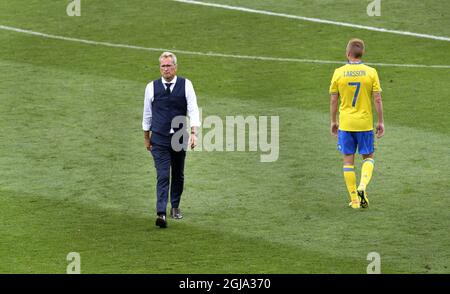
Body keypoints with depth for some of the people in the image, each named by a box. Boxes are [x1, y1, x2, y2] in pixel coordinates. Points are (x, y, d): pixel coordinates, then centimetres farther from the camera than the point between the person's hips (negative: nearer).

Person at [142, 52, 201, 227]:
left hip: (179, 138, 2)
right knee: (163, 176, -11)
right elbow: (147, 113, 10)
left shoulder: (185, 85, -1)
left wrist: (194, 133, -17)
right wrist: (146, 137, 14)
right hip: (159, 139, -2)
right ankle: (161, 214, -19)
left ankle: (175, 207, 32)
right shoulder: (152, 87, 0)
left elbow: (193, 110, -5)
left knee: (178, 175, 14)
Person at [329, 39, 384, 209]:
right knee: (368, 157, 15)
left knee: (348, 161, 8)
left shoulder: (338, 73, -4)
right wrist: (380, 122, 3)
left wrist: (333, 121, 12)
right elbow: (377, 100, -6)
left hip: (345, 124, 0)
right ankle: (362, 186, -10)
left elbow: (333, 100, 1)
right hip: (365, 123, 0)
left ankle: (354, 200, 8)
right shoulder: (371, 72, -6)